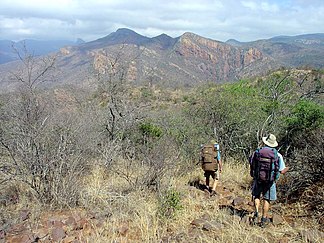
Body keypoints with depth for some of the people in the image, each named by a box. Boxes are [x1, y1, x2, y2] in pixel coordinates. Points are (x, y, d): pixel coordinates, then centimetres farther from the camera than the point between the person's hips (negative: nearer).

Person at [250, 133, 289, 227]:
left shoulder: (257, 152, -8)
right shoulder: (278, 155, -9)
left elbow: (252, 166, 1)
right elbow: (282, 171, -4)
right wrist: (287, 168, 19)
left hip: (258, 179, 0)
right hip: (270, 181, 0)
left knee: (256, 196, 20)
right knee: (266, 199, 12)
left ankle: (256, 212, 2)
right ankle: (264, 219, 19)